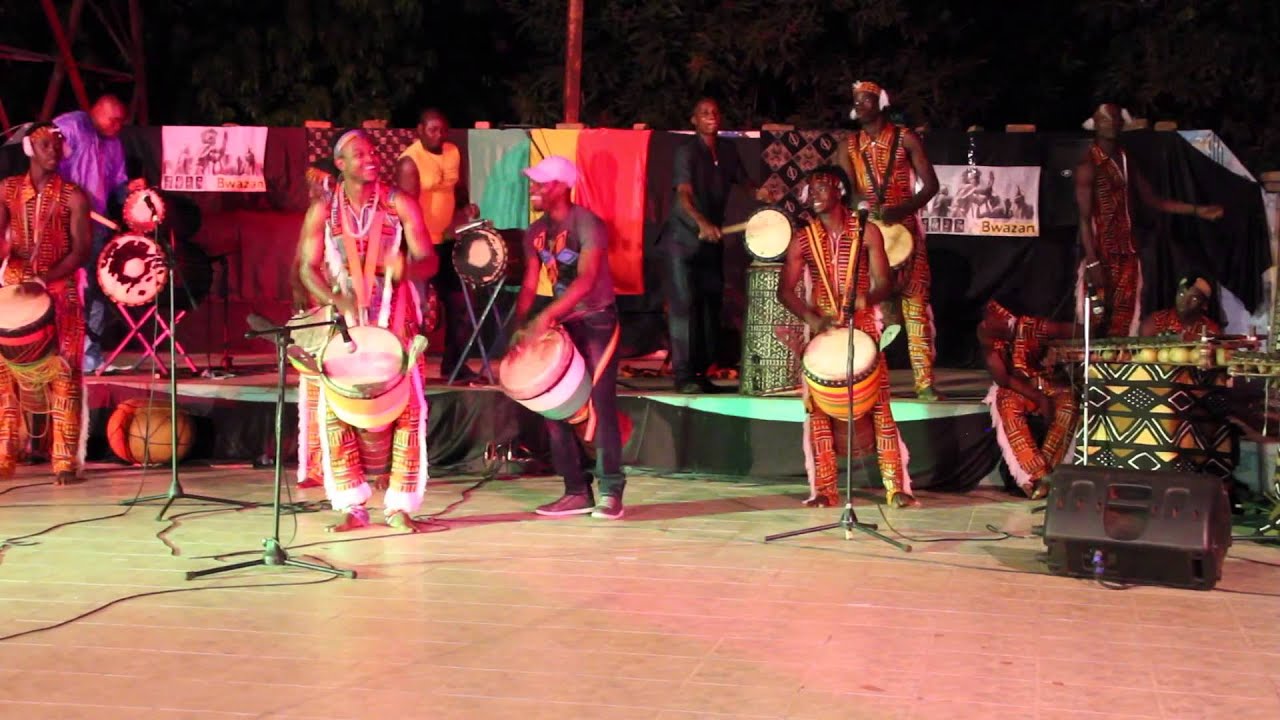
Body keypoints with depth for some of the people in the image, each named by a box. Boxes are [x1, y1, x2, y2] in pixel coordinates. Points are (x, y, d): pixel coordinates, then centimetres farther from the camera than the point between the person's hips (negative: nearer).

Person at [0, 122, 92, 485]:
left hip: (60, 294, -3)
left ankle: (65, 461, -5)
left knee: (62, 375, -6)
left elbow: (81, 251, -7)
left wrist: (43, 281, -20)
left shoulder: (74, 196, -1)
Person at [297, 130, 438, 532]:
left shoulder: (400, 205, 0)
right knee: (334, 408, -6)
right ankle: (350, 506, 6)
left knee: (409, 407, -8)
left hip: (395, 325, -1)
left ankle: (400, 505, 3)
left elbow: (428, 260, -6)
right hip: (343, 325, 1)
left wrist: (406, 269, -30)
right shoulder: (322, 211, 3)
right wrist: (337, 301, -19)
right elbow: (308, 268, 1)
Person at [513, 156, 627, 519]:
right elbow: (529, 285, 6)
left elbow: (586, 280, -27)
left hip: (596, 321, -7)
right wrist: (520, 326, -11)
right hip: (561, 324, 7)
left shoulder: (587, 224, -16)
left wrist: (546, 316, -35)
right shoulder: (536, 232, 6)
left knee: (600, 404, -9)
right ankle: (577, 491, 10)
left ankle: (611, 492, -3)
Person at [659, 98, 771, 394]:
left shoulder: (727, 151, 7)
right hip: (683, 239, -6)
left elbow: (742, 178, 21)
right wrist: (702, 223, -44)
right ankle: (684, 376, -8)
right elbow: (684, 194, -25)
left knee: (711, 306, 7)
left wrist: (757, 192, -4)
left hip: (712, 241, 6)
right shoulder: (687, 152, -12)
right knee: (684, 307, -9)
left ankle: (700, 372, 15)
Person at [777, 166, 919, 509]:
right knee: (818, 409, -2)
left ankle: (896, 486, -3)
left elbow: (884, 282, -4)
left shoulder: (867, 232, 1)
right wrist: (810, 317, -21)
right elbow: (785, 290, -3)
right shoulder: (802, 239, 4)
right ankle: (825, 490, 3)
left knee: (879, 405, -6)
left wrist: (866, 298, -27)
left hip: (863, 328, -2)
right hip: (821, 331, 2)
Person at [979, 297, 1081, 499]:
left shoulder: (1030, 326, -23)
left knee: (1068, 399, -30)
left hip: (1044, 383, 0)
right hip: (1012, 388, 0)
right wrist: (1039, 398, -28)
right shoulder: (989, 339, -16)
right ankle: (1039, 474, -35)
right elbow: (1003, 378, -19)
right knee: (1008, 406, -34)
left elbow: (1077, 331, -21)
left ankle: (1039, 474, -31)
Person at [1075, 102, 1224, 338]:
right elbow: (1084, 218, -14)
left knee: (1124, 319, 4)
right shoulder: (1089, 165, -9)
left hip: (1126, 252, 7)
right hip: (1101, 252, -7)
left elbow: (1153, 201, 19)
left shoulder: (1125, 160, 14)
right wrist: (1092, 262, -21)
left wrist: (1197, 210, 14)